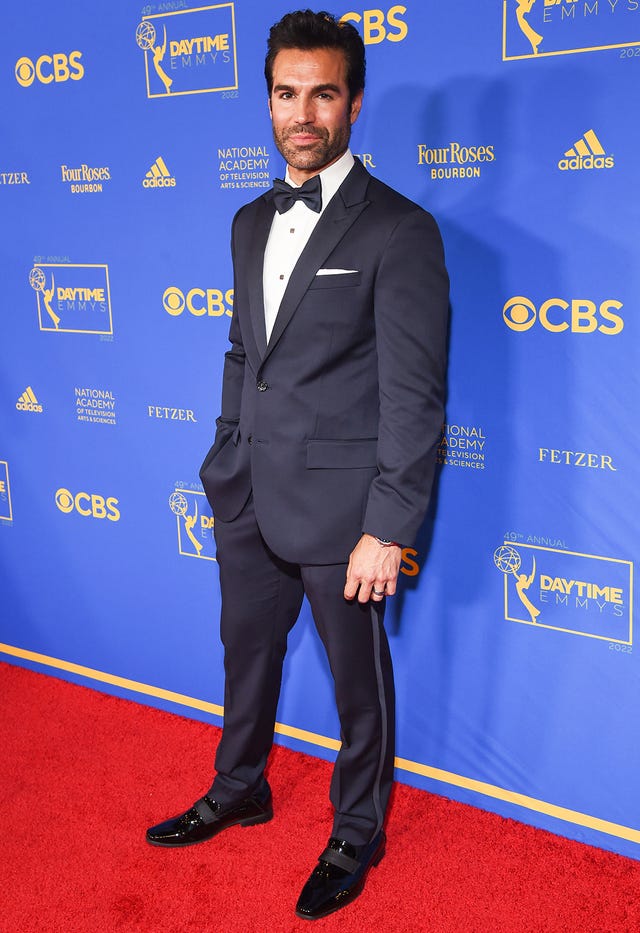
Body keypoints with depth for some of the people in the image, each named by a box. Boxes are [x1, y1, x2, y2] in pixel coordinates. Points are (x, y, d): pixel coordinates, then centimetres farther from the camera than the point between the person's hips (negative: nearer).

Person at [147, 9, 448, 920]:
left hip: (336, 505, -6)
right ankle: (239, 792, 47)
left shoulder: (398, 231, -13)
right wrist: (226, 463, 15)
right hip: (249, 497, 7)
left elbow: (414, 394, -16)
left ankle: (357, 833, 35)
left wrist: (388, 528, -17)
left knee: (359, 680, 12)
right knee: (247, 651, 23)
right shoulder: (252, 223, 10)